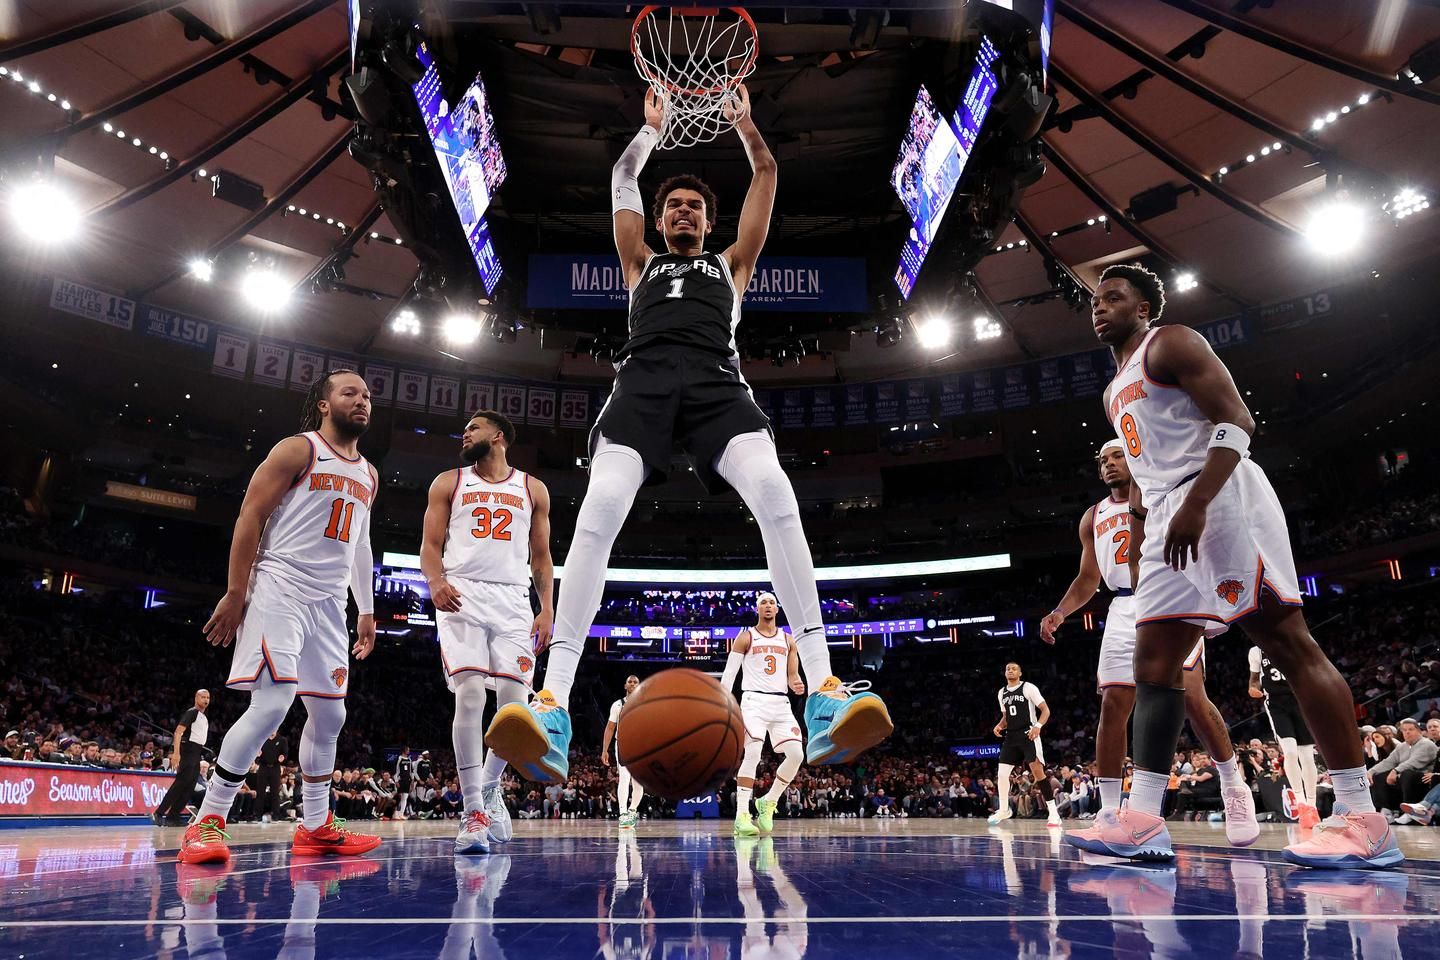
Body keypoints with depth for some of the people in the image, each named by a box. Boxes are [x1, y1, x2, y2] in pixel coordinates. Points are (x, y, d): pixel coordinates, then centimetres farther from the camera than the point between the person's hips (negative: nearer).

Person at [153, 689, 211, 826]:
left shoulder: (205, 718, 20)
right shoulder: (191, 712, -7)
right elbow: (178, 732, -16)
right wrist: (176, 753, -26)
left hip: (197, 753, 9)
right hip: (188, 750, -9)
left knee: (189, 786, 6)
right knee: (181, 782, -15)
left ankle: (173, 816, 8)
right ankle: (159, 813, -14)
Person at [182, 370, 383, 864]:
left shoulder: (368, 475, 17)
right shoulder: (297, 450, -4)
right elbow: (249, 518, -8)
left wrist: (367, 611, 18)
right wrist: (235, 595, -14)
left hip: (330, 602, 8)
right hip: (280, 591, -7)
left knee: (329, 713, 9)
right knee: (272, 704, -17)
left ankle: (316, 827, 19)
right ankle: (207, 821, -5)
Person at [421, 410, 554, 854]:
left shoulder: (533, 489, 15)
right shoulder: (448, 483, 14)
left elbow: (541, 556, 15)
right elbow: (430, 546, 7)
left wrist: (547, 608, 3)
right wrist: (436, 582, -14)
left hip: (513, 600, 1)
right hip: (462, 596, -1)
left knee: (515, 700, -6)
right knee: (470, 694, -16)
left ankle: (490, 788, 20)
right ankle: (474, 812, -10)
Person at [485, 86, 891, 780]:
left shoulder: (731, 263, 36)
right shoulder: (641, 263, 37)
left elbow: (766, 176, 38)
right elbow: (622, 182, 41)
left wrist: (742, 120, 46)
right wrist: (652, 126, 51)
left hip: (715, 380, 0)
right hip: (644, 378, 1)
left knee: (774, 495, -30)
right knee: (600, 507, -28)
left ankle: (823, 690, -35)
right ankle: (554, 700, -31)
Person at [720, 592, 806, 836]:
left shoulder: (788, 640, 16)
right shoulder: (746, 637, 5)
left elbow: (793, 674, 14)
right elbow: (728, 674, 1)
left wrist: (797, 685, -11)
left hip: (781, 704, 4)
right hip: (754, 701, -4)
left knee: (796, 754, -8)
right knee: (752, 755, -20)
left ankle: (768, 802, 12)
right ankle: (742, 816, -17)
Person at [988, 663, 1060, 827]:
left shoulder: (1029, 687, -5)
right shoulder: (1001, 693, 14)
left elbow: (1045, 710, -8)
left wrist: (1038, 726, -25)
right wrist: (999, 726, 4)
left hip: (1028, 734, -6)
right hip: (1011, 736, 6)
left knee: (1038, 771, -15)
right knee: (1002, 774, 3)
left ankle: (1053, 812, -9)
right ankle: (1004, 810, 20)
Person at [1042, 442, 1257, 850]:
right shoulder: (1093, 518, 19)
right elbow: (1088, 579, 20)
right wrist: (1059, 613, 5)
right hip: (1124, 611, 4)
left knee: (1192, 698, -13)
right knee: (1112, 706, -6)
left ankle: (1234, 788, 11)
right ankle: (1109, 815, -3)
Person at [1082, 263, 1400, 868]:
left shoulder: (1171, 343, 1)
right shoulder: (1116, 391, 27)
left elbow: (1236, 420, -12)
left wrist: (1195, 504, -24)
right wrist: (1141, 533, 22)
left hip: (1221, 498, -9)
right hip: (1170, 521, 9)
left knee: (1288, 642, -11)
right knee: (1153, 660, 0)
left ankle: (1362, 818, -9)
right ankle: (1141, 822, -2)